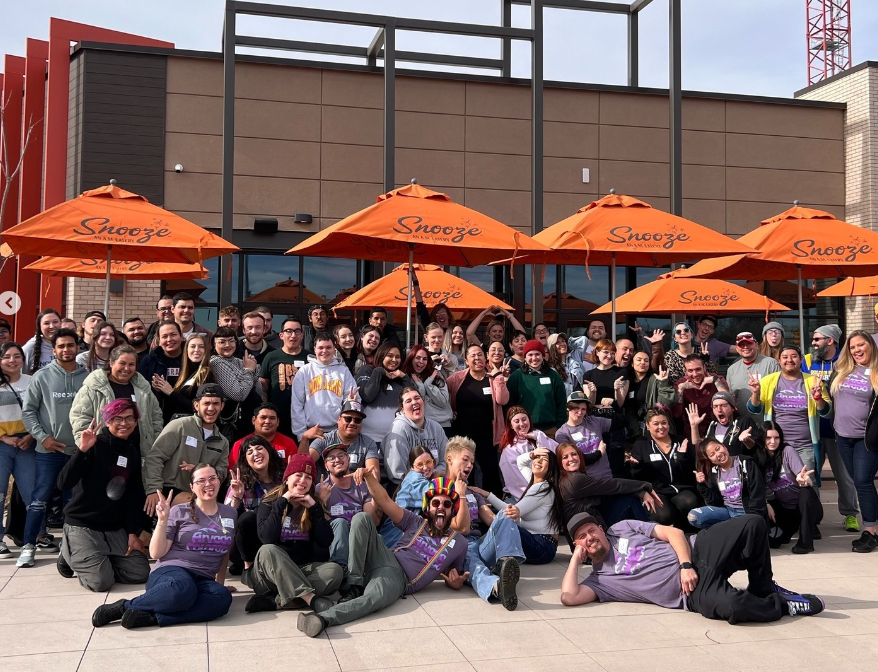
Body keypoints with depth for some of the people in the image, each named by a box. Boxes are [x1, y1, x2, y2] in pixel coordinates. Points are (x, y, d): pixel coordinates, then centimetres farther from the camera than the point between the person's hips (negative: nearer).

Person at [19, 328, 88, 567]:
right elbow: (28, 411, 0)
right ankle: (29, 545, 8)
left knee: (74, 500, 12)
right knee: (40, 499, 0)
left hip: (80, 449, 1)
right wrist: (42, 437, -8)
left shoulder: (88, 377, -1)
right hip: (48, 450, -1)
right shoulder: (42, 377, -2)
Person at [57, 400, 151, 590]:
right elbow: (64, 483, -23)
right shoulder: (95, 446, -13)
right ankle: (70, 554, 11)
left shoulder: (133, 452, 7)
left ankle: (102, 560, 19)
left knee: (140, 573, -6)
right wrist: (83, 450, -32)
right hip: (82, 525, -6)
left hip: (116, 528, 6)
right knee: (101, 581, -19)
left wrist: (133, 533, 4)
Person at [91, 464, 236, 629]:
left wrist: (220, 582, 26)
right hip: (170, 571, -3)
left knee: (223, 597, -35)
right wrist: (163, 521, -11)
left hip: (203, 580, 3)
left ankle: (151, 617, -32)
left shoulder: (230, 513, 13)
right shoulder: (179, 512, 3)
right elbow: (156, 553, 0)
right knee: (182, 590, -43)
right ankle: (125, 606, -19)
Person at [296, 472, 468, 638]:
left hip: (399, 579, -3)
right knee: (362, 518, -20)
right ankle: (355, 586, -19)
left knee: (373, 600, -39)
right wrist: (369, 476, -13)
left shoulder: (459, 543, 12)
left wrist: (456, 583, -5)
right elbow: (385, 500, 4)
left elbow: (453, 578, 21)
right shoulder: (416, 523, 14)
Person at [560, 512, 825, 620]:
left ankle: (763, 590, 7)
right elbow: (569, 597, -12)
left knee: (753, 524, -16)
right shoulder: (599, 580, 8)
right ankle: (782, 604, -2)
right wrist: (576, 558, 1)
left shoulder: (622, 528, 15)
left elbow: (673, 532, 9)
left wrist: (686, 565, -10)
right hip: (692, 592, -4)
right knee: (731, 606, -36)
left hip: (698, 550, 4)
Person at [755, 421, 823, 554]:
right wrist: (766, 505, -16)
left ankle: (806, 541, -24)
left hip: (803, 506, -3)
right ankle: (793, 526, 14)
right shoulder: (758, 457, -3)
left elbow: (802, 474, -28)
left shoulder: (787, 451, -13)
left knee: (807, 491, -37)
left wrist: (802, 479, -51)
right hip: (784, 508, 4)